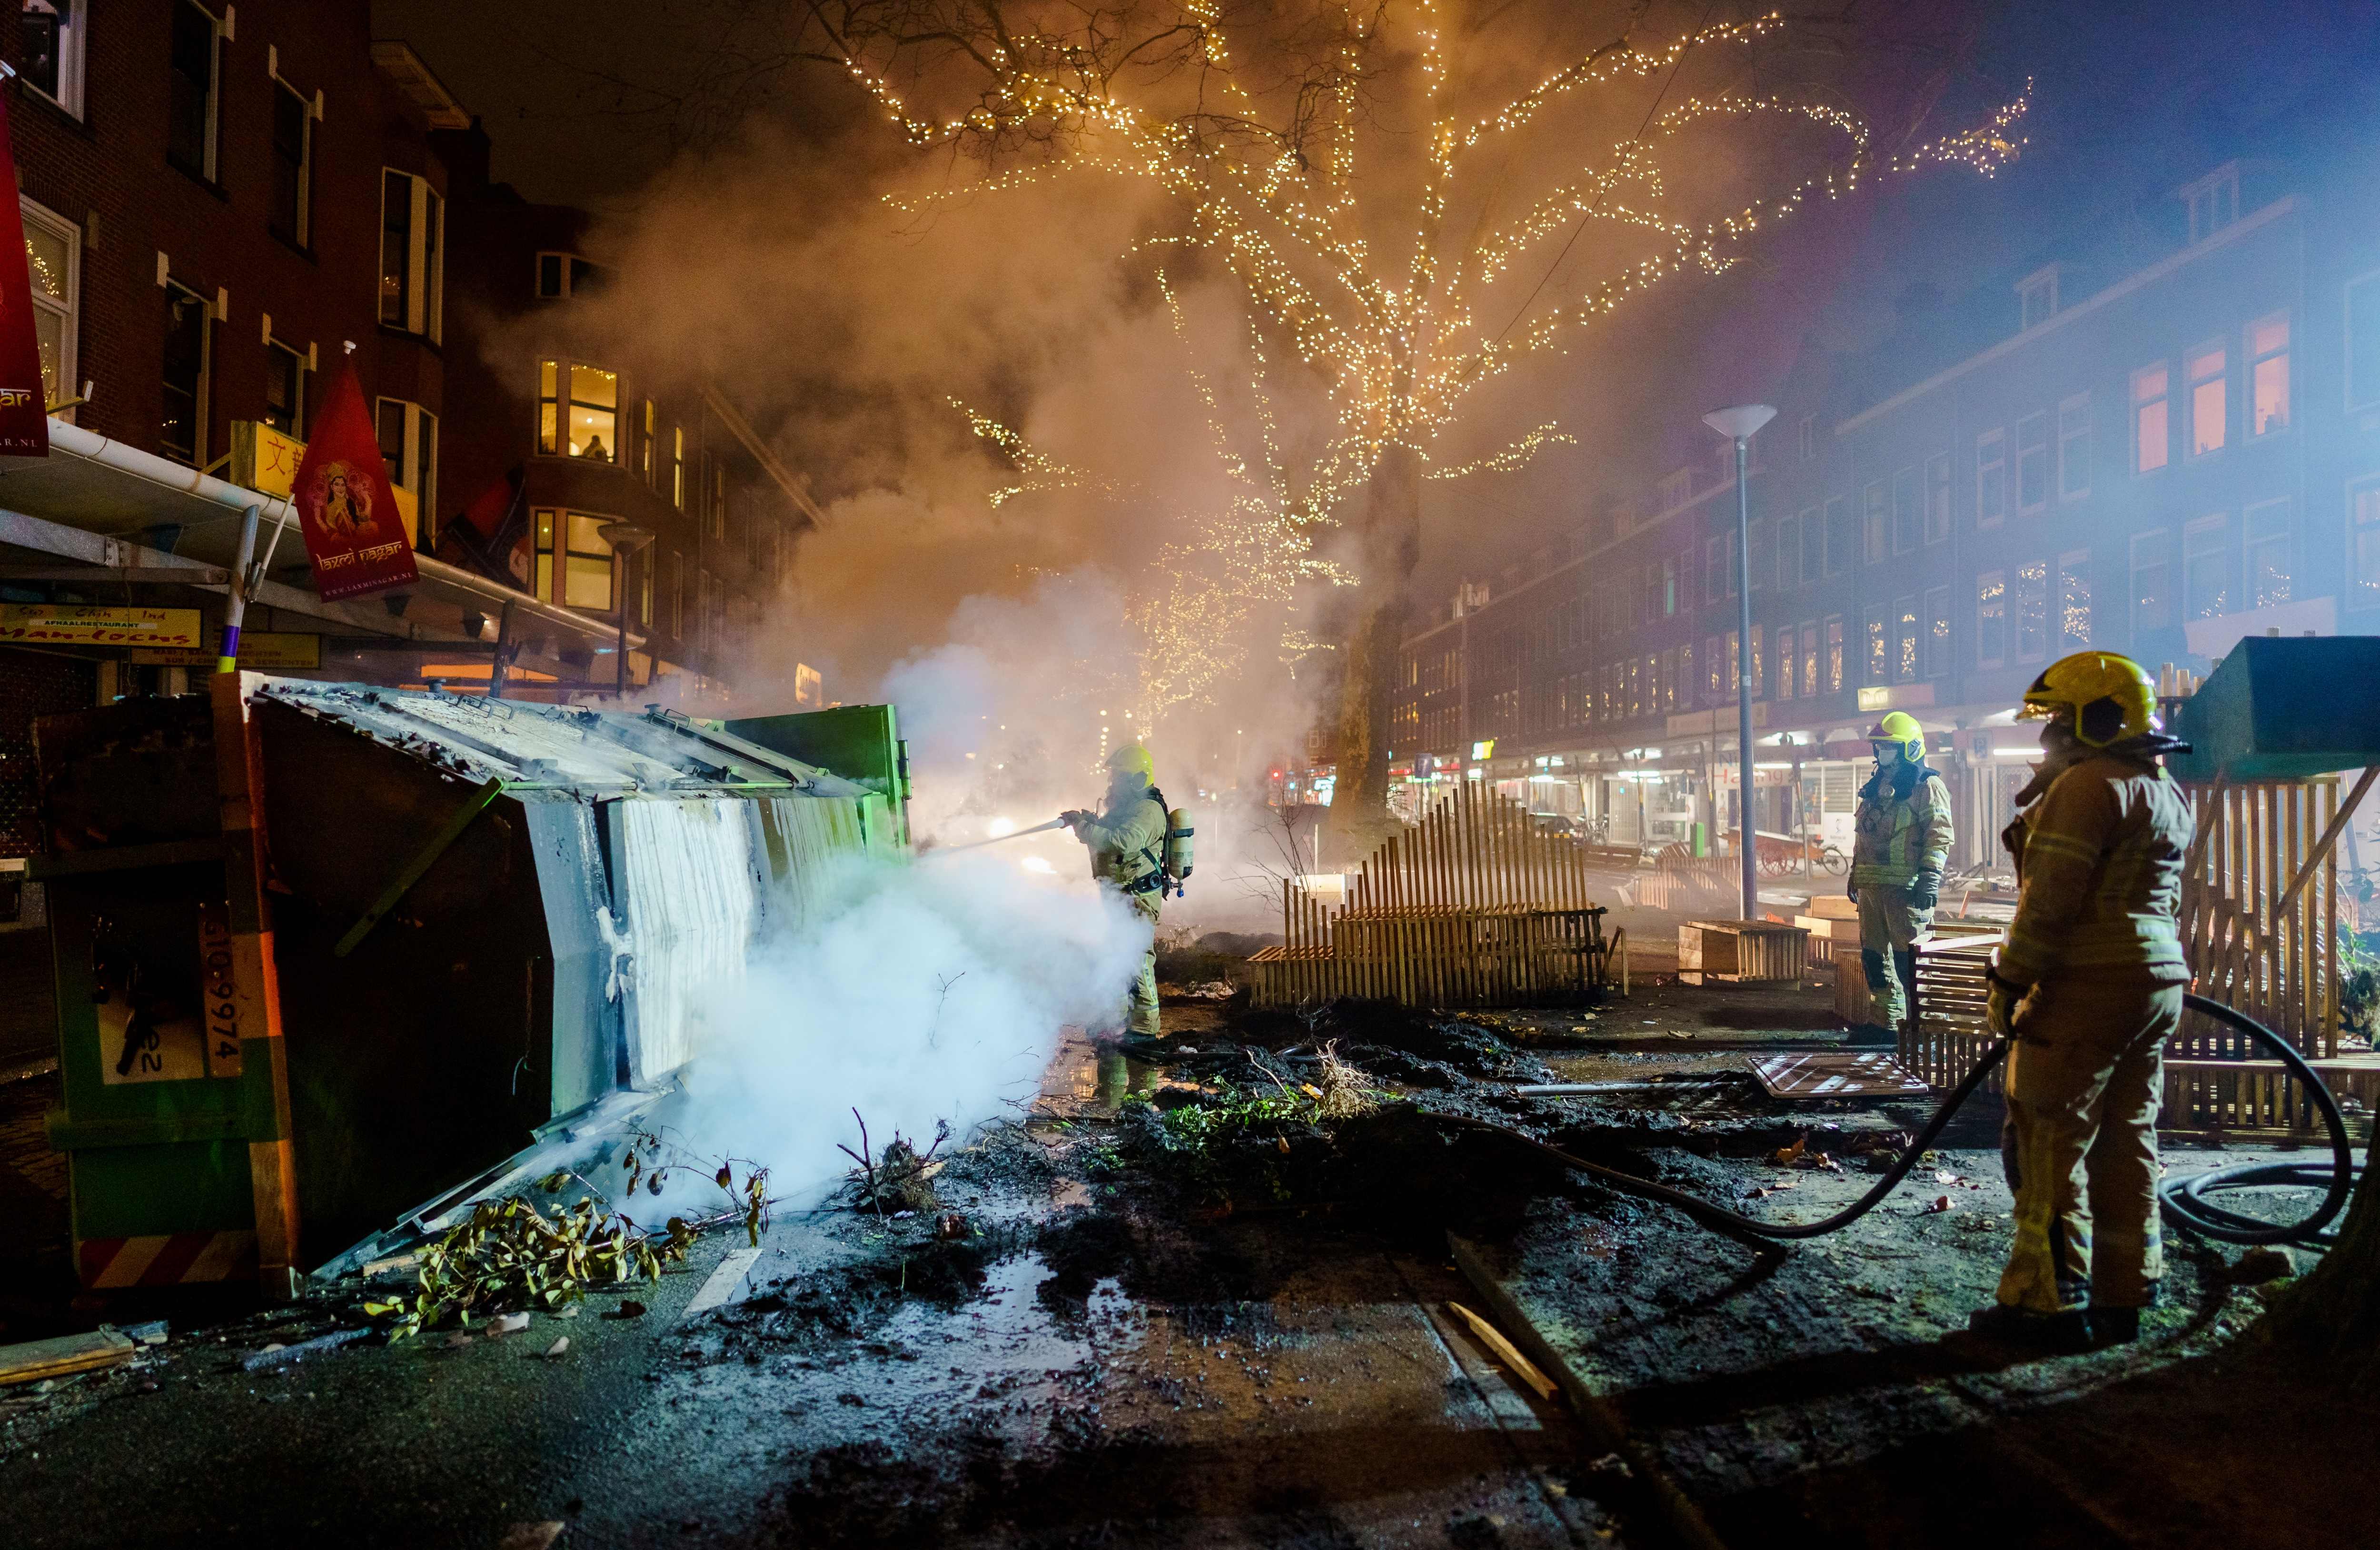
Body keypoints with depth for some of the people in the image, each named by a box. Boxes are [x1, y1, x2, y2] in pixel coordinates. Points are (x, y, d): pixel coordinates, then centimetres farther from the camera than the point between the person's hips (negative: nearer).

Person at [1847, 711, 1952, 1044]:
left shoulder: (1927, 786, -5)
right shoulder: (1875, 789, 20)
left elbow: (1939, 835, -13)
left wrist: (1931, 877, -21)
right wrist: (1855, 875, 23)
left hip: (1906, 888, -8)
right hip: (1871, 887, 9)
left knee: (1908, 959, -7)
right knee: (1874, 956, 11)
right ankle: (1886, 1023, 19)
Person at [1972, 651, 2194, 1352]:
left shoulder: (2088, 785, -14)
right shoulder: (2166, 794, 18)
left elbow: (2050, 898, -19)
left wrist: (2009, 983, -15)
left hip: (2090, 986, -10)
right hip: (2157, 984, 10)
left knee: (2046, 1144, -4)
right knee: (2126, 1142, 13)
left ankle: (2049, 1302, -1)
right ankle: (2123, 1298, 20)